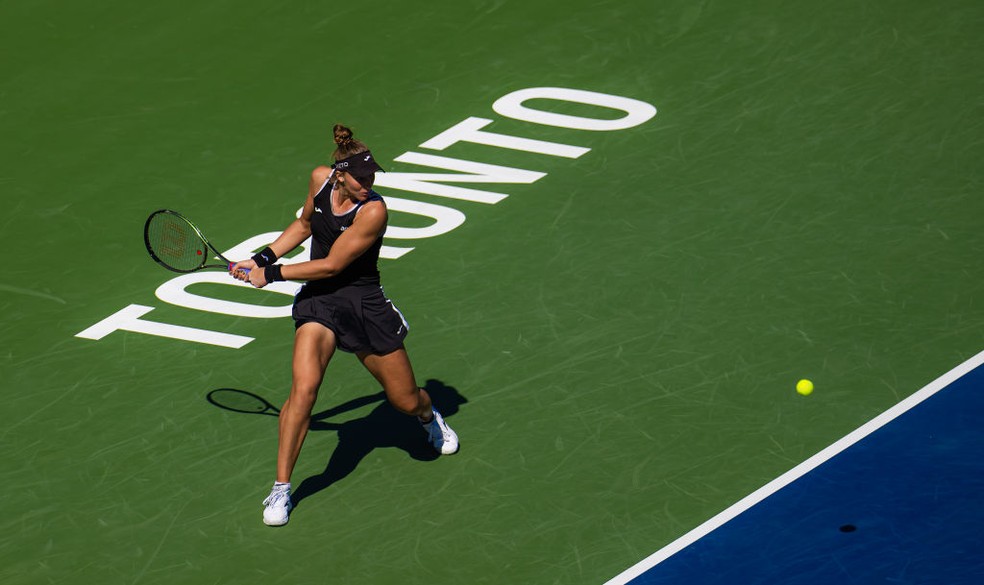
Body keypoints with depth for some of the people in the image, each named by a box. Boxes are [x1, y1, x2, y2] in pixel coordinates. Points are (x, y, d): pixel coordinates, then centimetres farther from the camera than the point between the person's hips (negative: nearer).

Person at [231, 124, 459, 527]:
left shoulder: (373, 211, -23)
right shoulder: (320, 179, -6)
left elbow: (331, 265, -20)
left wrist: (272, 274, -12)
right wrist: (261, 259, 8)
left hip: (364, 302, -2)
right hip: (318, 299, 3)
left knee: (406, 400, 9)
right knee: (304, 387, -22)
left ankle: (429, 416, 51)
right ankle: (281, 488, -11)